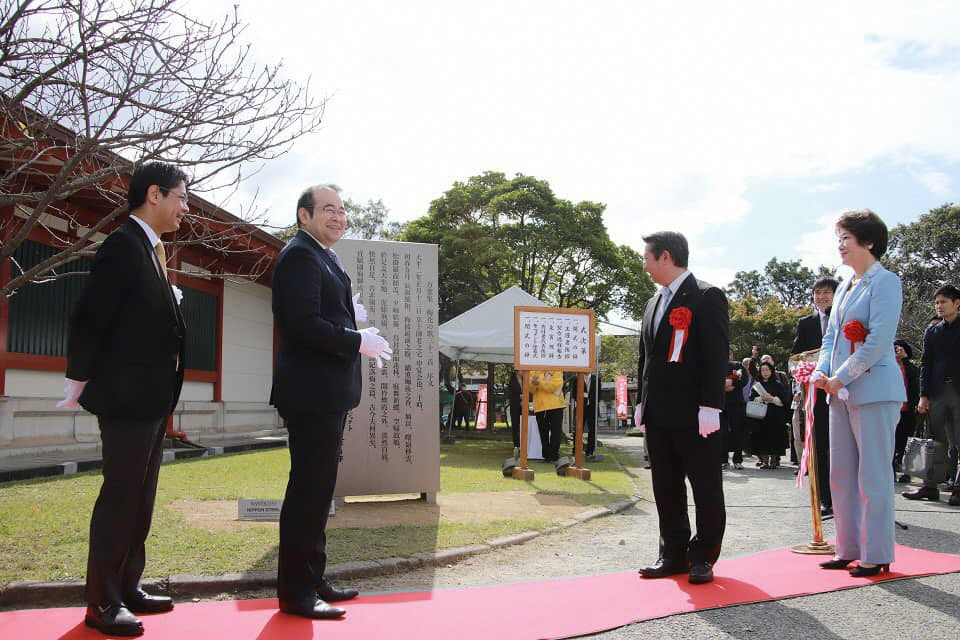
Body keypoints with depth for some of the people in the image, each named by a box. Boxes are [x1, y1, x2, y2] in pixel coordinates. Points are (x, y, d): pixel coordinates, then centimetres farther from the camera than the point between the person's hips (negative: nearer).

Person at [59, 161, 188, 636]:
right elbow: (88, 318, -17)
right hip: (127, 397, -10)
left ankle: (126, 588, 27)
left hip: (152, 400, 10)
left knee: (140, 498, 15)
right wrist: (80, 380, -10)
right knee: (119, 497, -1)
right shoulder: (123, 246, -14)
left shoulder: (148, 250, 15)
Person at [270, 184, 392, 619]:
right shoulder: (300, 256, -14)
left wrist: (351, 321, 5)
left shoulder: (321, 257, 18)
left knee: (317, 488, 17)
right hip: (312, 392, -11)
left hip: (328, 395, 11)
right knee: (308, 490, -3)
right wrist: (358, 341, -15)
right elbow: (304, 325, -23)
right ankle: (296, 592, 9)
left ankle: (312, 579, 30)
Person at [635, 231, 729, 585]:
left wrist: (709, 407, -18)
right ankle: (674, 555, 22)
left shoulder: (707, 296, -6)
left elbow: (717, 355, -13)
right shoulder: (653, 303, 18)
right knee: (666, 490, 12)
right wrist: (642, 402, 15)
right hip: (659, 416, 8)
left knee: (706, 489, 4)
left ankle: (703, 557, 16)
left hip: (694, 414, -8)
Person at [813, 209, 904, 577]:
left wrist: (841, 378, -14)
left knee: (873, 476, -2)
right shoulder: (845, 288, 18)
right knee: (841, 475, 11)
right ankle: (849, 550, 21)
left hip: (874, 390, -9)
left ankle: (877, 555, 8)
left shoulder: (885, 282, -8)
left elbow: (878, 341, -16)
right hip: (842, 393, 9)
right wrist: (821, 373, 2)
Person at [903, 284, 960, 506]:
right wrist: (924, 395, 4)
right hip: (938, 392, 3)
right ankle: (930, 486, 7)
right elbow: (925, 364, 12)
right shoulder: (932, 331, 13)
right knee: (936, 441, 5)